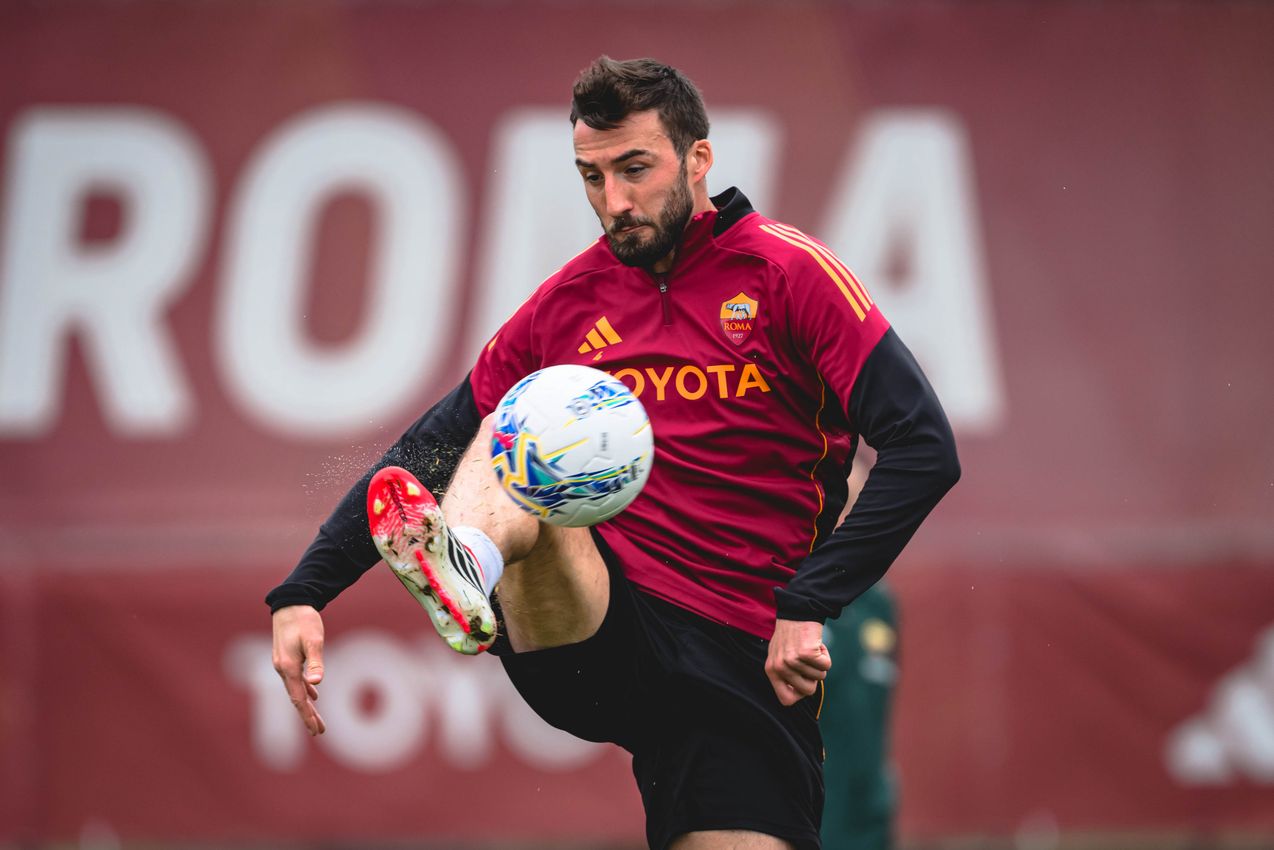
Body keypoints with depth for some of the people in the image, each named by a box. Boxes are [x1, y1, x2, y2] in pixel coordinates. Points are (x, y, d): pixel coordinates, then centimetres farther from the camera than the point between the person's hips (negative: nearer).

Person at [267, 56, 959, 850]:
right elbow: (427, 453, 15)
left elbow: (924, 448, -8)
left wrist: (809, 606, -15)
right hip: (593, 640, 2)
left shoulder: (787, 271, -1)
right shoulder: (567, 303, 12)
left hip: (747, 662, -2)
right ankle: (463, 567, -53)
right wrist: (303, 595, 3)